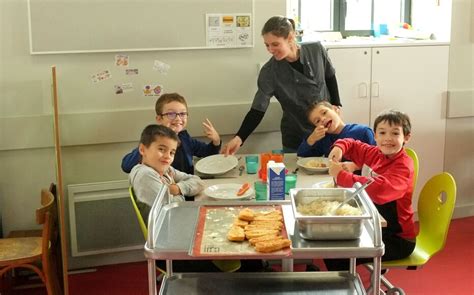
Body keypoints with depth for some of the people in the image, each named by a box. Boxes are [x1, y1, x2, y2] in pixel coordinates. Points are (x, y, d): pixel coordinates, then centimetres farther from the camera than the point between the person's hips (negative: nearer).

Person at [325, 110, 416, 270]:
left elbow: (380, 189, -37)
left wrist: (341, 175, -33)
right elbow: (352, 145, 21)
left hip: (397, 238, -8)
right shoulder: (374, 154, 4)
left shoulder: (403, 166, -19)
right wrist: (339, 147, -3)